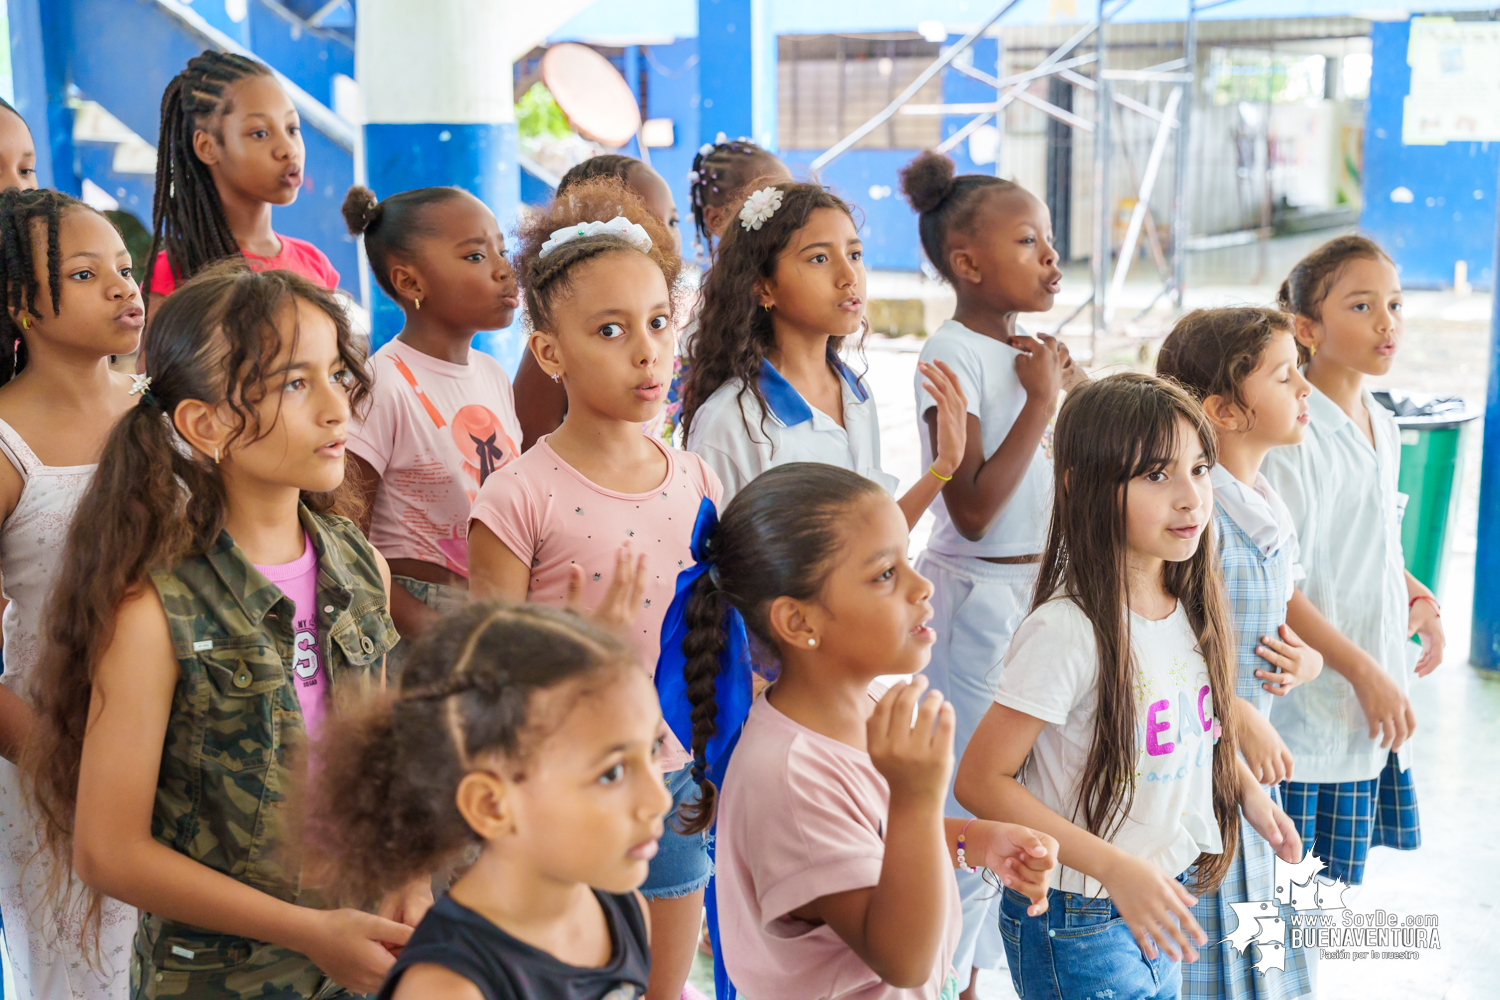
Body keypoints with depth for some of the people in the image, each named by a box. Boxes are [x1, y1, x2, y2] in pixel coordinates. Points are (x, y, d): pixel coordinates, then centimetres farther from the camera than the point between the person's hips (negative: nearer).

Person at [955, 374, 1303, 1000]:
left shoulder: (1193, 607, -1)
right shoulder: (1067, 631, -24)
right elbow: (981, 780, -23)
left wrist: (1246, 788, 2)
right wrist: (1115, 868, -26)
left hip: (1166, 905, 7)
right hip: (1078, 928, -7)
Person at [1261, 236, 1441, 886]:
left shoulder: (1382, 428, 9)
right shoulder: (1289, 438, -17)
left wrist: (1420, 598, 7)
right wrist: (1362, 670, -19)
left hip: (1375, 706, 8)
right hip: (1308, 704, -8)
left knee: (1341, 883, 15)